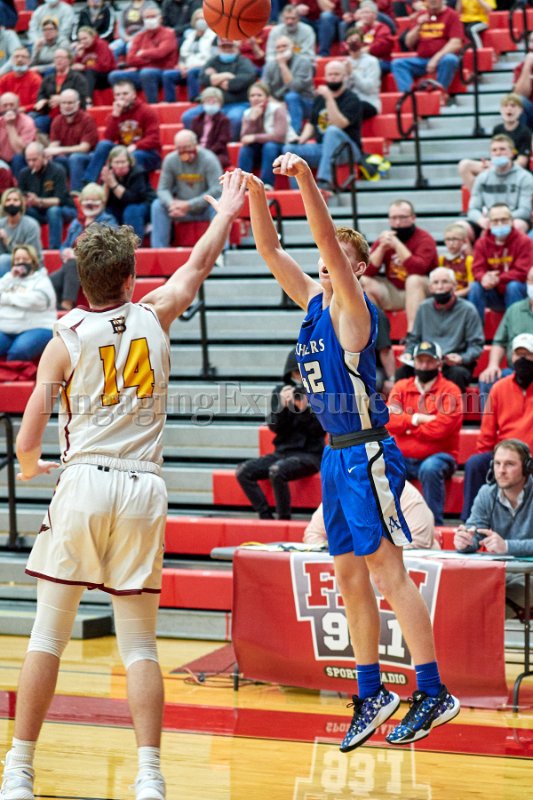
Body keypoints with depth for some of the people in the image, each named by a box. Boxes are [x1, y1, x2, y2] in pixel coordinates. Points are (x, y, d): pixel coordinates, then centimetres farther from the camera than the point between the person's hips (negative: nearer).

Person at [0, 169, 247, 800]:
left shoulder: (65, 341, 0)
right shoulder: (153, 317, 6)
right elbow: (198, 264, 25)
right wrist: (228, 209, 41)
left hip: (84, 483, -2)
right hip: (144, 488, 2)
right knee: (139, 645, 6)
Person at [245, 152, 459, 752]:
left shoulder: (351, 306, -9)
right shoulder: (313, 301, 12)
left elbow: (330, 241, -23)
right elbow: (270, 251, 9)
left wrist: (306, 180, -31)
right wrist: (257, 198, -7)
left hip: (366, 454, -8)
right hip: (336, 454, 8)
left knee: (388, 571, -9)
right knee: (350, 579, 10)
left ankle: (433, 693, -7)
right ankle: (371, 695, 18)